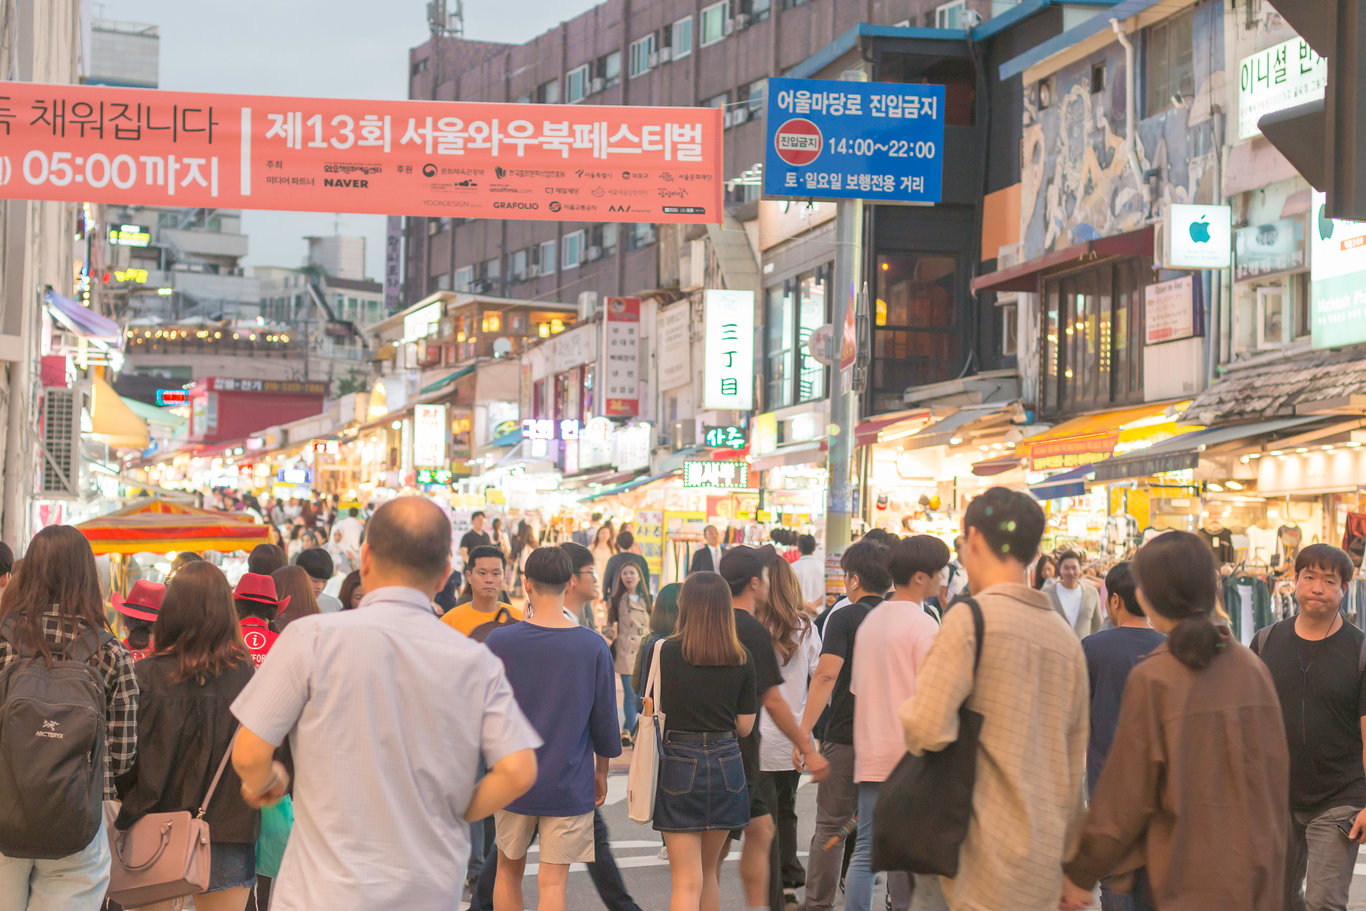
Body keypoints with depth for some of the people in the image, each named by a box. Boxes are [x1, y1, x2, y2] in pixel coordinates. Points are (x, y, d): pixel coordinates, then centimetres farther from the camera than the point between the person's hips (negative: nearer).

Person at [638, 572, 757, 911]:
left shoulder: (662, 652, -7)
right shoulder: (742, 660, 0)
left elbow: (651, 712, -1)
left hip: (678, 764, -3)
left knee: (686, 882, -3)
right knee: (710, 871, 20)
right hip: (726, 765, 3)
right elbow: (744, 726, 3)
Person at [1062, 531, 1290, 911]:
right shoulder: (1252, 669, 2)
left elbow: (1126, 797, -9)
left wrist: (1081, 873, 2)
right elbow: (1277, 774, 9)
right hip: (1254, 879, 5)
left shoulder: (1153, 681, -13)